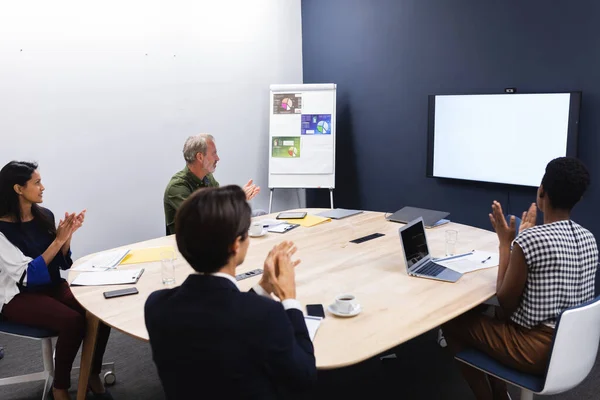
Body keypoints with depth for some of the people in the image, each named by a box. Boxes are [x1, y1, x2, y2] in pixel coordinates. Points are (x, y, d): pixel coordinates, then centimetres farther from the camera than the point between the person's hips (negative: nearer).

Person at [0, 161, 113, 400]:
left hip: (52, 286, 6)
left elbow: (63, 263, 7)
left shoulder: (45, 216, 1)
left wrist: (68, 234, -10)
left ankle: (93, 374, 2)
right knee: (73, 321, -30)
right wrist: (58, 240, -23)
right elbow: (27, 276, -21)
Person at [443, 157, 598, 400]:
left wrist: (505, 243, -7)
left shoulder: (528, 240, -23)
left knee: (452, 321, 10)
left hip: (539, 351, -8)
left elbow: (505, 303, -12)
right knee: (497, 316, 29)